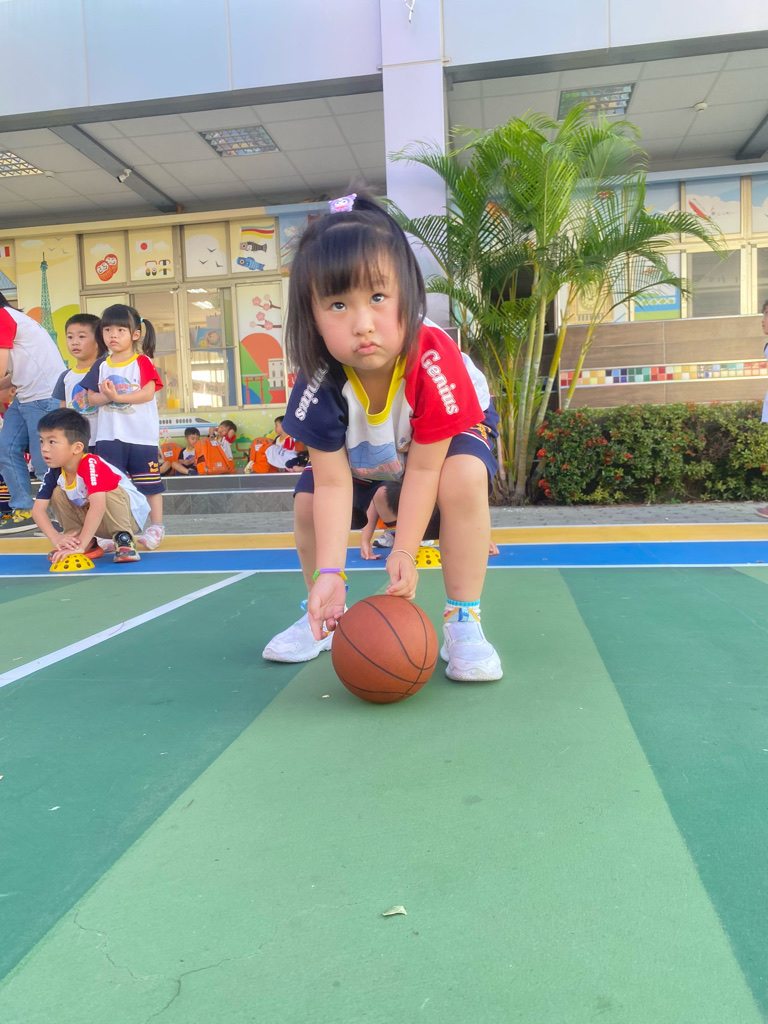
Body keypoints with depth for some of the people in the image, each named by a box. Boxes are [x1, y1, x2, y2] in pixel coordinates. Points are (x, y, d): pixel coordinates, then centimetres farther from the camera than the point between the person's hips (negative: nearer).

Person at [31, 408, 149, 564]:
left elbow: (98, 506, -42)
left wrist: (80, 546, -44)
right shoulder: (54, 472, -9)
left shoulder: (91, 465, -31)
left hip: (129, 514, -7)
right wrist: (56, 538, -29)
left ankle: (124, 539, -19)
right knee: (57, 493, -4)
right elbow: (38, 509, -12)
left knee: (110, 491, -34)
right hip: (97, 522, 8)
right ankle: (90, 544, -1)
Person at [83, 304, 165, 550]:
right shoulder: (101, 365, 8)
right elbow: (92, 396, 5)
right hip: (109, 436, 4)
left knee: (149, 482, 4)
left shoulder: (143, 362, -4)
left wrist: (118, 397, -20)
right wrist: (106, 397, -16)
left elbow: (149, 393, -15)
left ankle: (156, 526, 16)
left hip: (142, 435, -4)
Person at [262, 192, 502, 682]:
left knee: (463, 478, -35)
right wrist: (329, 574, -37)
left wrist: (405, 554, -35)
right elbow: (333, 482, -30)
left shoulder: (434, 361, -42)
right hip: (363, 451, 4)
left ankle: (463, 622, -21)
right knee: (308, 501, -11)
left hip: (450, 435, -3)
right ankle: (324, 618, 15)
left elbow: (424, 469, -34)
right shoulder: (319, 382, -33)